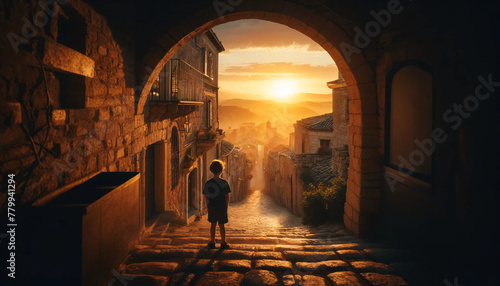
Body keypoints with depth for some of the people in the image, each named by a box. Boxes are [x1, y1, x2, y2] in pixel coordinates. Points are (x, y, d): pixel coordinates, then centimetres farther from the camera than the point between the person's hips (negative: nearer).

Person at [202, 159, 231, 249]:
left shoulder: (207, 183, -3)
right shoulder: (224, 183, -10)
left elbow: (205, 197, 0)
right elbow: (227, 196, -7)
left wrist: (208, 207, 11)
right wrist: (226, 207, 6)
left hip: (212, 208, 2)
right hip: (222, 207, -2)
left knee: (213, 225, 15)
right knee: (221, 225, 9)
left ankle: (212, 243, 21)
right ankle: (223, 243, 17)